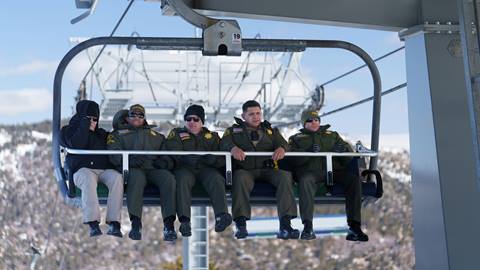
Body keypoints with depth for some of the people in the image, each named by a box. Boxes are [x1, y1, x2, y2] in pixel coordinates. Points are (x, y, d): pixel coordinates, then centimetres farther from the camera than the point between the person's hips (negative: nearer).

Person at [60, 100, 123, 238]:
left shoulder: (101, 133, 27)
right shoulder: (70, 130, 13)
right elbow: (77, 145, -9)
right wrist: (85, 124, -6)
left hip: (104, 169, 4)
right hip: (82, 170, -3)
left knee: (117, 177, -31)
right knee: (89, 179, -39)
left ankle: (114, 223, -37)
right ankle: (93, 223, -45)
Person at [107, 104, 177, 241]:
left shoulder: (156, 136, 33)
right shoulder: (118, 134, 24)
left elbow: (167, 154, 23)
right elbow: (114, 154, 5)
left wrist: (164, 161, -3)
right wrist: (130, 160, -17)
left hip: (154, 169, 3)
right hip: (132, 169, -2)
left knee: (169, 178, -32)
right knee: (137, 177, -40)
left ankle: (169, 224, -38)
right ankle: (135, 223, -44)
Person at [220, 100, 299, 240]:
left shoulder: (270, 130, 26)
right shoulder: (233, 130, 20)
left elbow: (282, 142, 10)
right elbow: (224, 142, 1)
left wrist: (281, 148, -16)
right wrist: (233, 148, -24)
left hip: (267, 169, 2)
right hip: (244, 169, -2)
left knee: (285, 176, -28)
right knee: (241, 178, -37)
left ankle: (285, 224, -36)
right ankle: (241, 223, -39)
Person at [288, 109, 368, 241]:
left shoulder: (332, 135, 31)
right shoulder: (296, 138, 24)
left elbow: (349, 155, 19)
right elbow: (292, 158, 4)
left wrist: (343, 149, -6)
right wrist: (309, 151, -14)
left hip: (334, 170, 2)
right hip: (310, 170, -2)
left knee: (354, 178, -27)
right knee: (305, 180, -39)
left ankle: (354, 226, -28)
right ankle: (308, 226, -41)